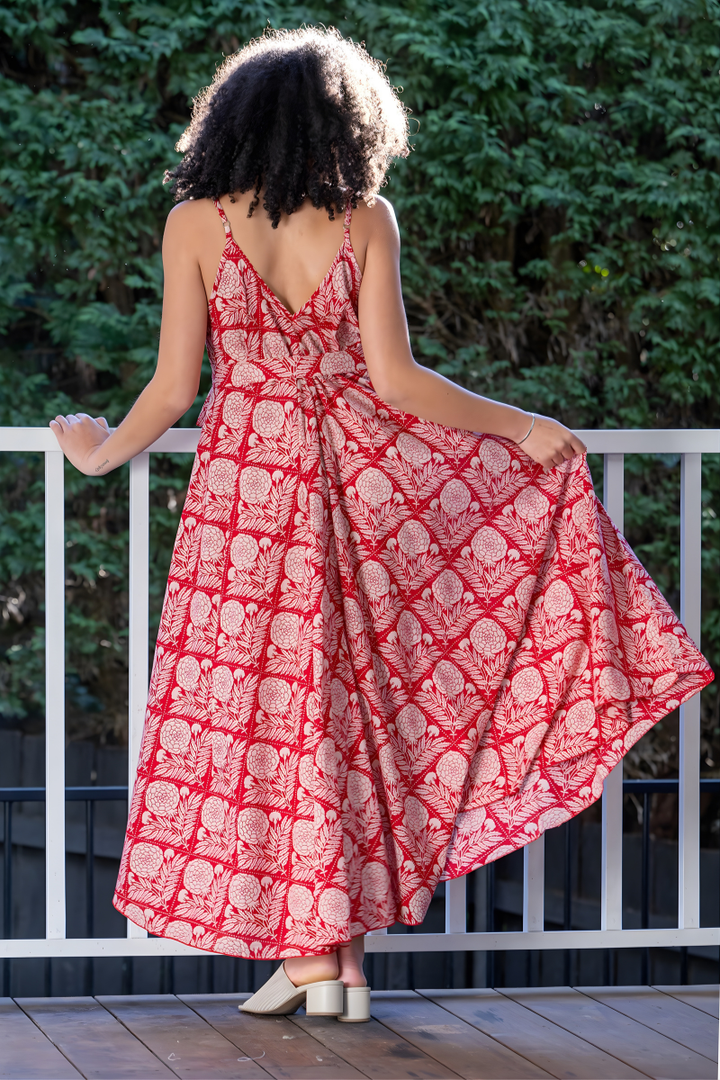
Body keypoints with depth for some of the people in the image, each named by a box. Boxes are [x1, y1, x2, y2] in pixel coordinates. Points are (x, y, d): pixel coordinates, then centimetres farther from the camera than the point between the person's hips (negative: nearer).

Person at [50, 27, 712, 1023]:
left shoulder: (194, 224, -5)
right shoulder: (367, 222, -4)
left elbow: (174, 387, -4)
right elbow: (396, 380, -7)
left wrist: (105, 450, 14)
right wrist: (526, 428, 4)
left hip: (246, 480, 0)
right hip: (366, 464, 1)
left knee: (271, 701, 5)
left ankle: (311, 953, 7)